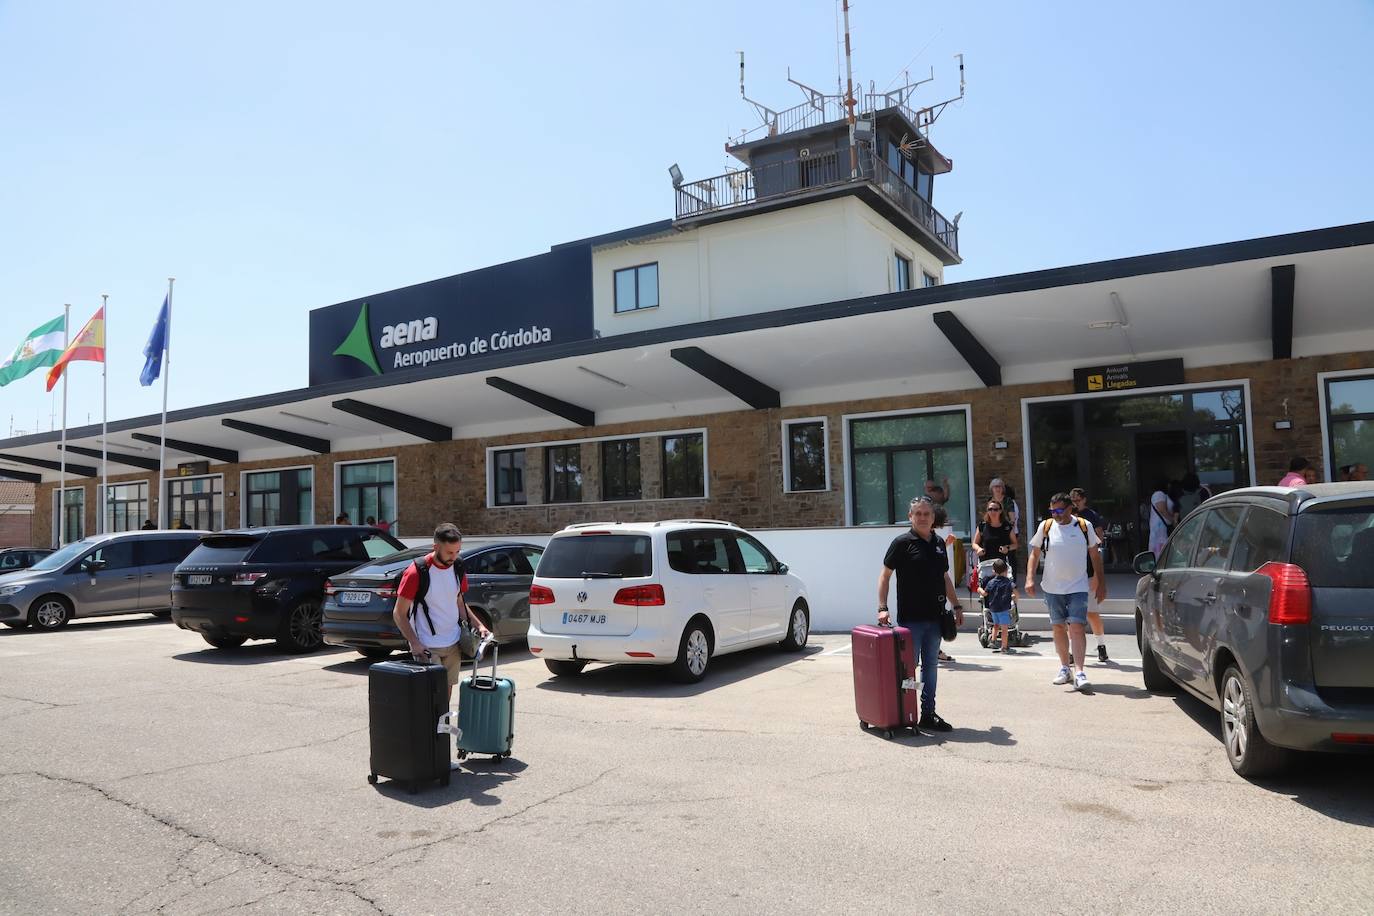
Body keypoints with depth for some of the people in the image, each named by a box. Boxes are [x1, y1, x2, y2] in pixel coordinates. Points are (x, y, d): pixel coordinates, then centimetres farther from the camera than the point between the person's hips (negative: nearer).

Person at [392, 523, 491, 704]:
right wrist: (415, 644, -21)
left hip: (453, 643, 6)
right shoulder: (417, 572, -16)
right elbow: (399, 614, -11)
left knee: (447, 690, 12)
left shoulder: (457, 568, 3)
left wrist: (478, 625, 3)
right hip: (427, 647, -6)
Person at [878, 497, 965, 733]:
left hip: (935, 616, 6)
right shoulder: (902, 542, -7)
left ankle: (928, 714, 20)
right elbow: (885, 575, -7)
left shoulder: (939, 543, 12)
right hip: (910, 616, -6)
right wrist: (882, 608, -15)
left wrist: (957, 606, 16)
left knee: (931, 666, 11)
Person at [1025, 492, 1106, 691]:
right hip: (1052, 588, 2)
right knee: (1059, 628, 10)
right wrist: (1030, 579, -7)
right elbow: (1035, 554, 7)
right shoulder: (1045, 527, 1)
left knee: (1076, 628, -12)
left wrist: (1101, 584, 8)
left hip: (1078, 587, -2)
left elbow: (1095, 556, 8)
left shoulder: (1084, 526, 0)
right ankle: (1064, 668, 24)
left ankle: (1079, 673, -14)